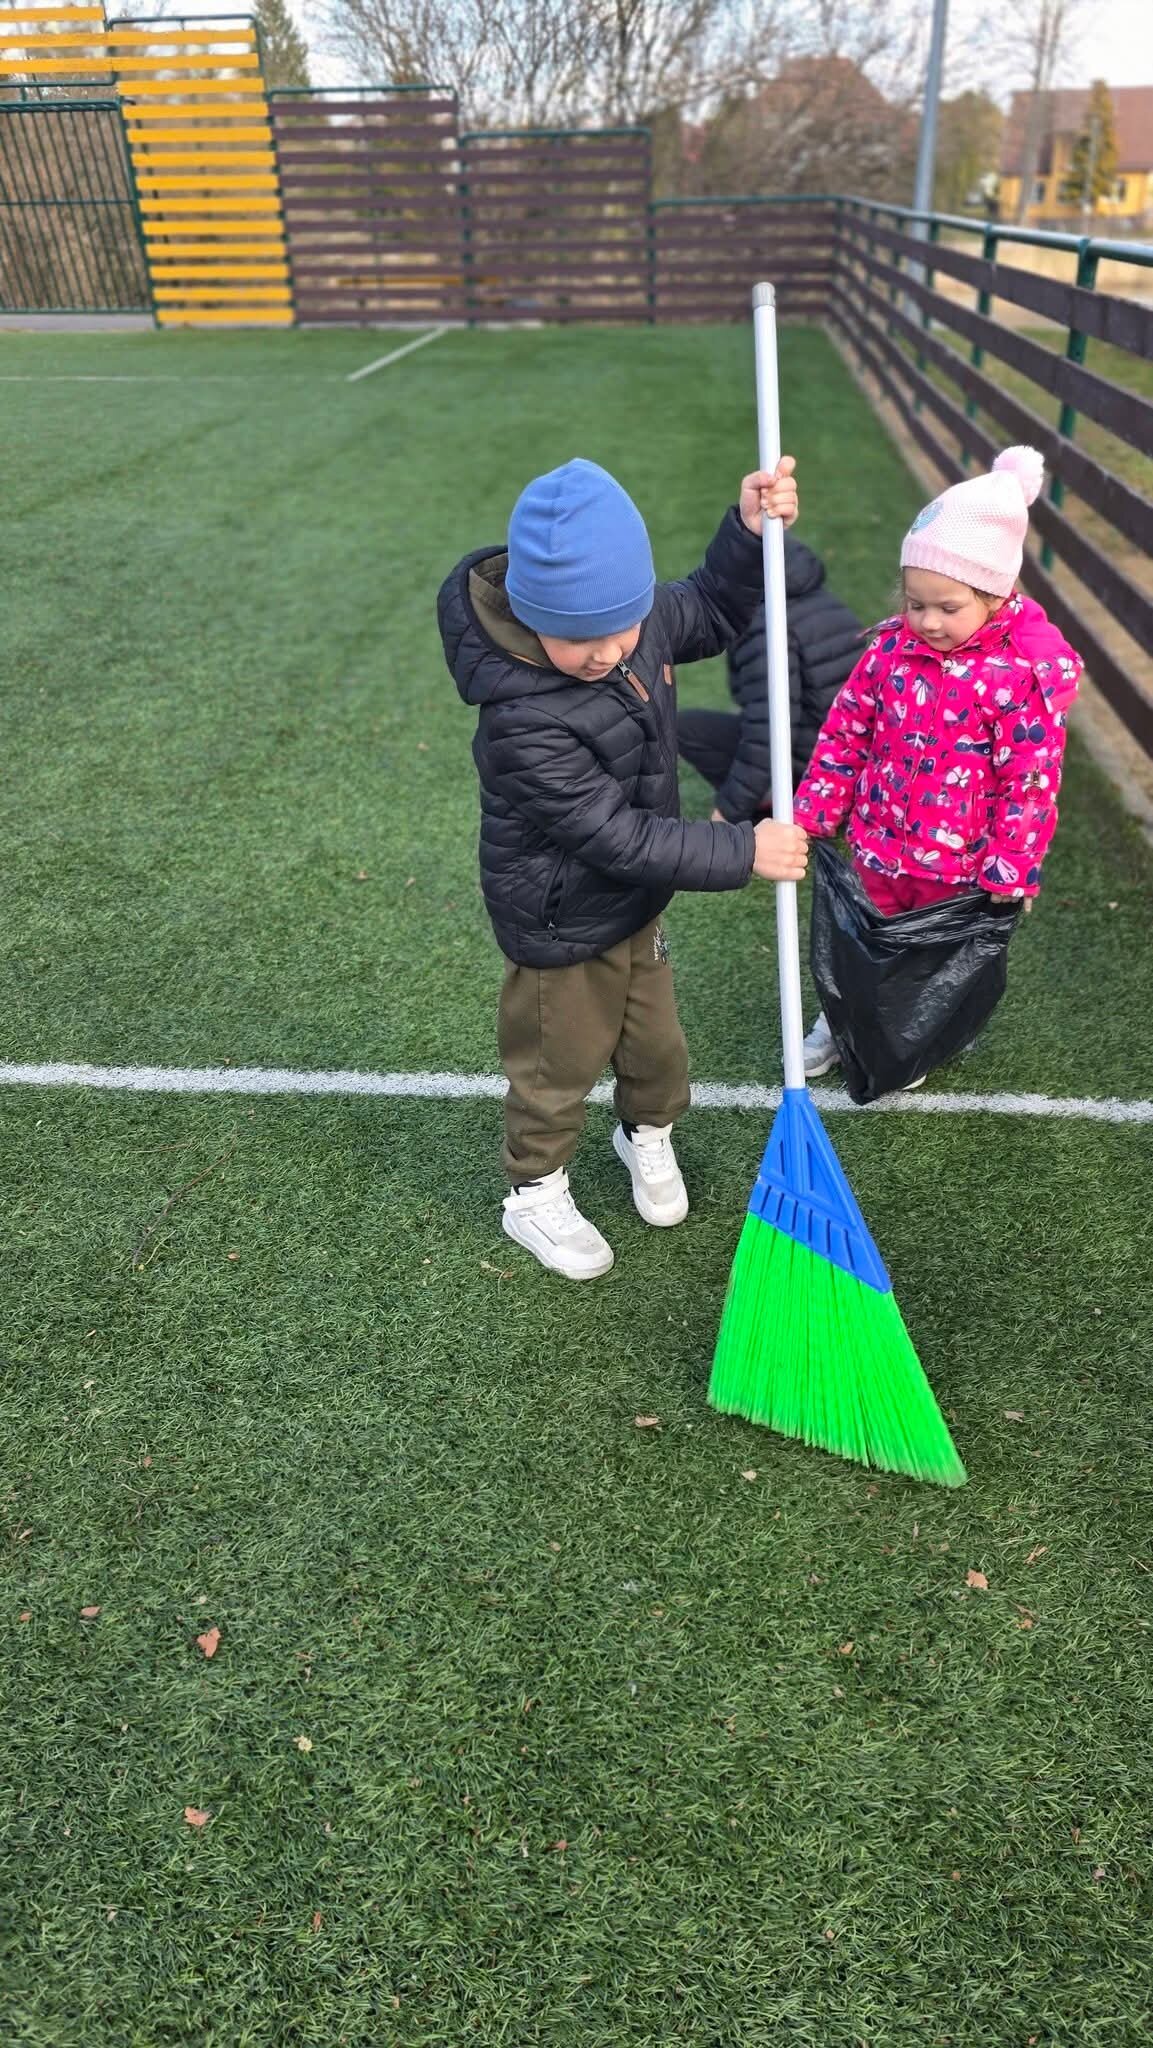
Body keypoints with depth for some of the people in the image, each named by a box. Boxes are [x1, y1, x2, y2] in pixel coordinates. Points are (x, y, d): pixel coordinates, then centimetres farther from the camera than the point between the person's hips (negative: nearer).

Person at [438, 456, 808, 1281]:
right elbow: (619, 837, -33)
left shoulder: (633, 616, -14)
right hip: (564, 929, -7)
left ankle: (649, 1135, 55)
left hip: (636, 901, 7)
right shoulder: (525, 725, -37)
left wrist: (748, 530, -11)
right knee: (561, 1066, 15)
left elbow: (713, 611, 7)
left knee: (656, 1039, 25)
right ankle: (536, 1196, 40)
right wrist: (743, 852, -28)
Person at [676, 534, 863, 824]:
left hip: (814, 762, -9)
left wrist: (729, 808, -18)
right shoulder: (820, 598, 13)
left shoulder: (765, 624, -15)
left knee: (686, 725, -3)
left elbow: (767, 727, -24)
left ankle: (775, 804, -7)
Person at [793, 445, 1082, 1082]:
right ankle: (842, 1017, 48)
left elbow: (1031, 780, -17)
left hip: (959, 867, -3)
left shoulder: (1020, 673, -22)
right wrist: (811, 814, 0)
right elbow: (844, 734, 0)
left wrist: (1010, 870, -15)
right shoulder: (890, 649, -9)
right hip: (877, 848, 3)